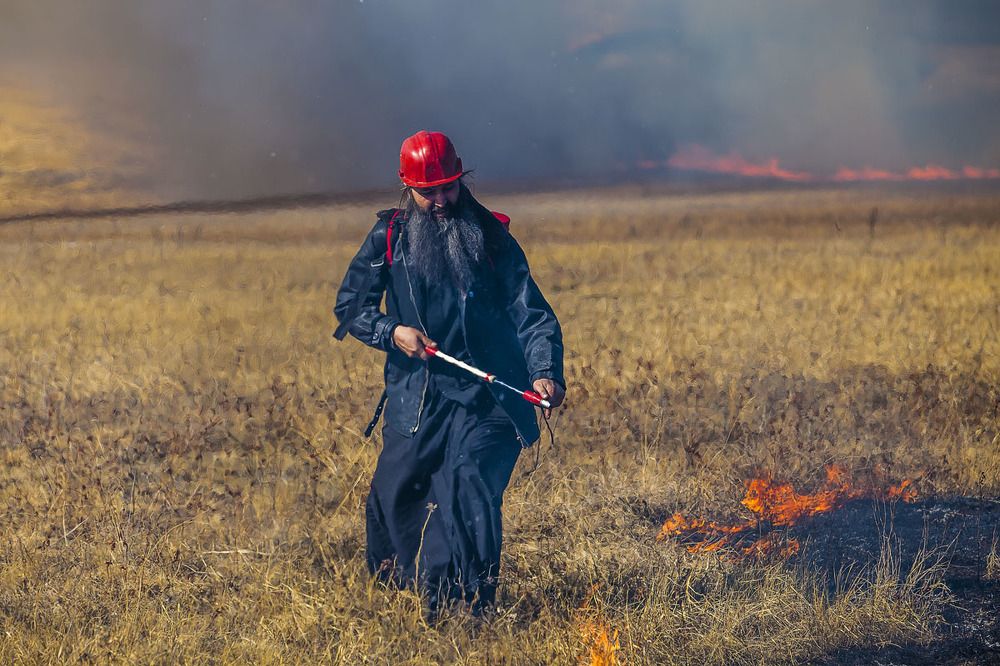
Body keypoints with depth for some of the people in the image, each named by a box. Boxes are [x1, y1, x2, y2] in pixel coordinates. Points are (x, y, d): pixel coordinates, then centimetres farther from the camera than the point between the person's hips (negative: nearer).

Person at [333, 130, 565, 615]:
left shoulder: (491, 237, 3)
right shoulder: (388, 238, 6)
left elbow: (530, 312, -3)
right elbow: (349, 306, 11)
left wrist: (546, 372, -20)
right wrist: (392, 332, -9)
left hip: (485, 394, -2)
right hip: (415, 397, 2)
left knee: (470, 480, -21)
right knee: (396, 494, 10)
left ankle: (472, 606, -20)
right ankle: (390, 580, 41)